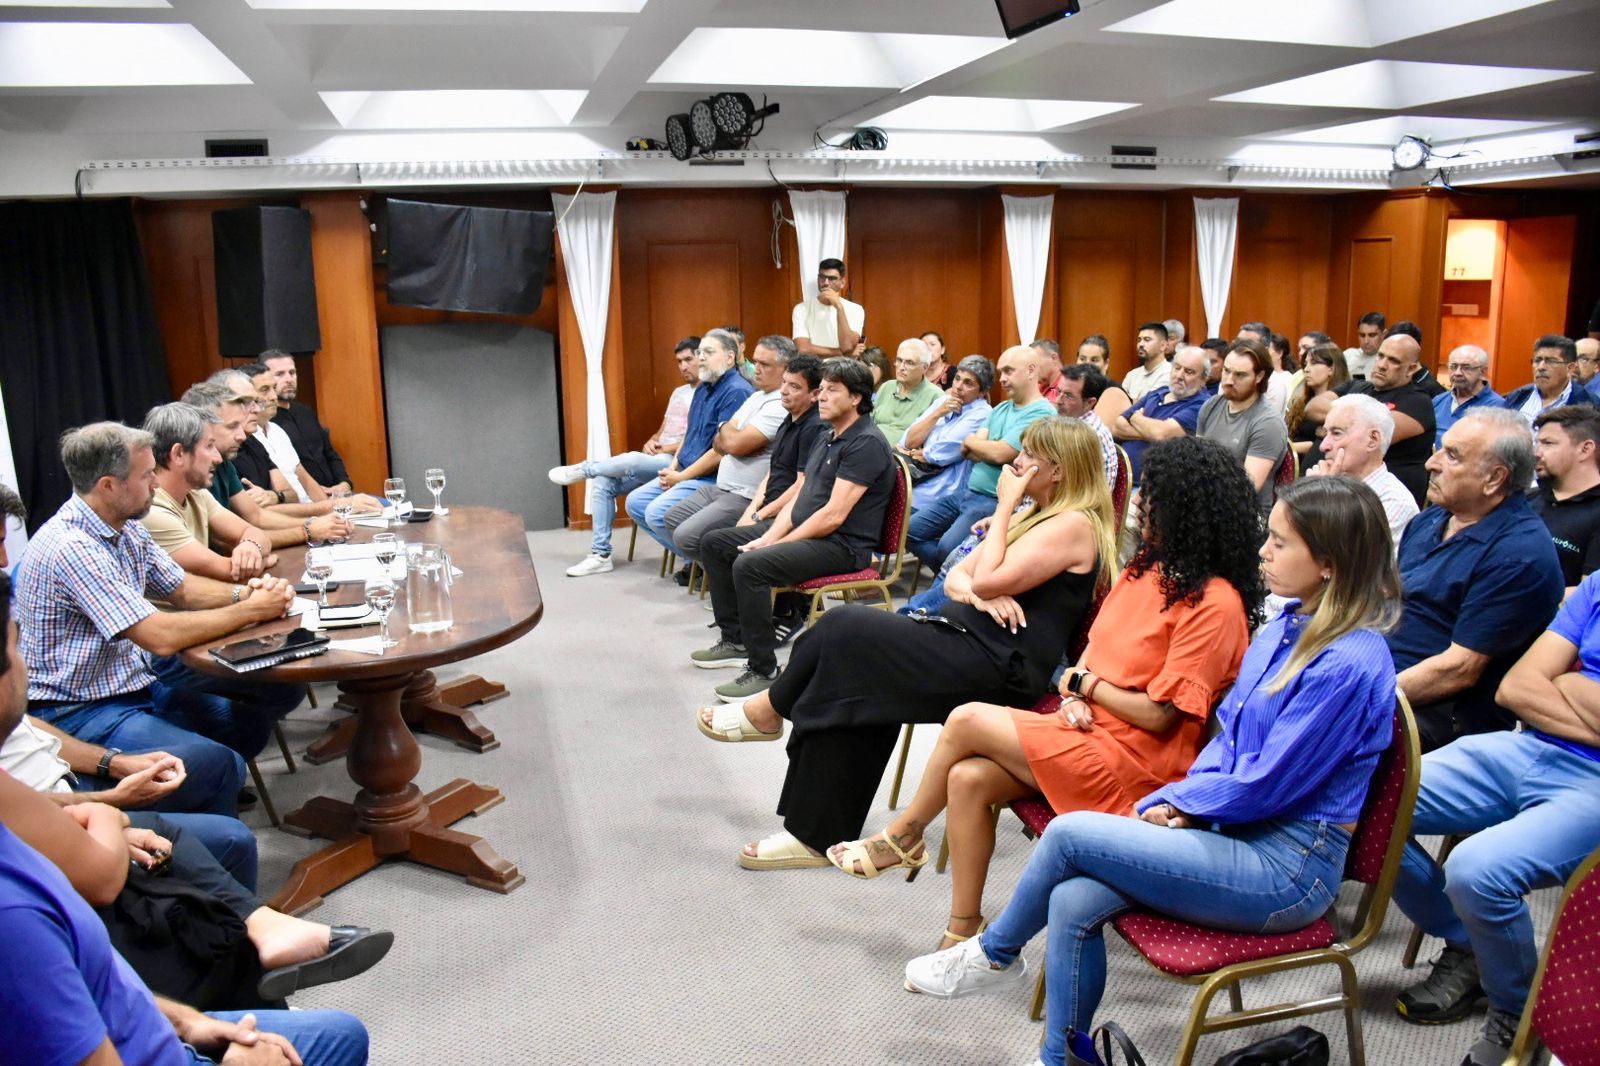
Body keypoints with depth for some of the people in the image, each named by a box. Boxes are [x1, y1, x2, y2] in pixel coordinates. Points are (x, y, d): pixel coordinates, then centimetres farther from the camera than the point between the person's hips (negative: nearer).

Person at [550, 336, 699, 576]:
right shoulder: (678, 392, 23)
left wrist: (667, 448, -13)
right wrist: (651, 442, 0)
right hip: (656, 459, 9)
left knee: (630, 461, -33)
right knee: (603, 483, -10)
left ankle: (583, 469, -1)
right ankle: (600, 555, -9)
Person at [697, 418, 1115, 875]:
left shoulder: (1075, 524, -10)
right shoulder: (1035, 516, 20)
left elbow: (987, 581, -19)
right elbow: (957, 577, 14)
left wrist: (1004, 507, -8)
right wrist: (976, 593, -10)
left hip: (1000, 663, -9)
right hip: (966, 638, 9)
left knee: (845, 629, -17)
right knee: (859, 690, -13)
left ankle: (768, 711, 8)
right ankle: (818, 834, -8)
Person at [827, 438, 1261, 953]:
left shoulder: (1216, 605, -18)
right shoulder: (1147, 566, 9)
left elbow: (1158, 715, -18)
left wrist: (1084, 683, -5)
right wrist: (1074, 695, -6)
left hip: (1137, 759, -8)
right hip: (1091, 731, 8)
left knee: (966, 721, -16)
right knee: (967, 779, -15)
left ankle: (904, 833, 10)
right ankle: (963, 933, -2)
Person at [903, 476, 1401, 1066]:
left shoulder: (1349, 664, -20)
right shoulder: (1283, 630, 8)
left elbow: (1265, 785, -19)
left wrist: (1180, 801, -4)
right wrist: (1174, 803, -1)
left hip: (1288, 867, -8)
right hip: (1236, 834, 8)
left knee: (1069, 834, -15)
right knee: (1073, 901, -14)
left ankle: (994, 953, 12)